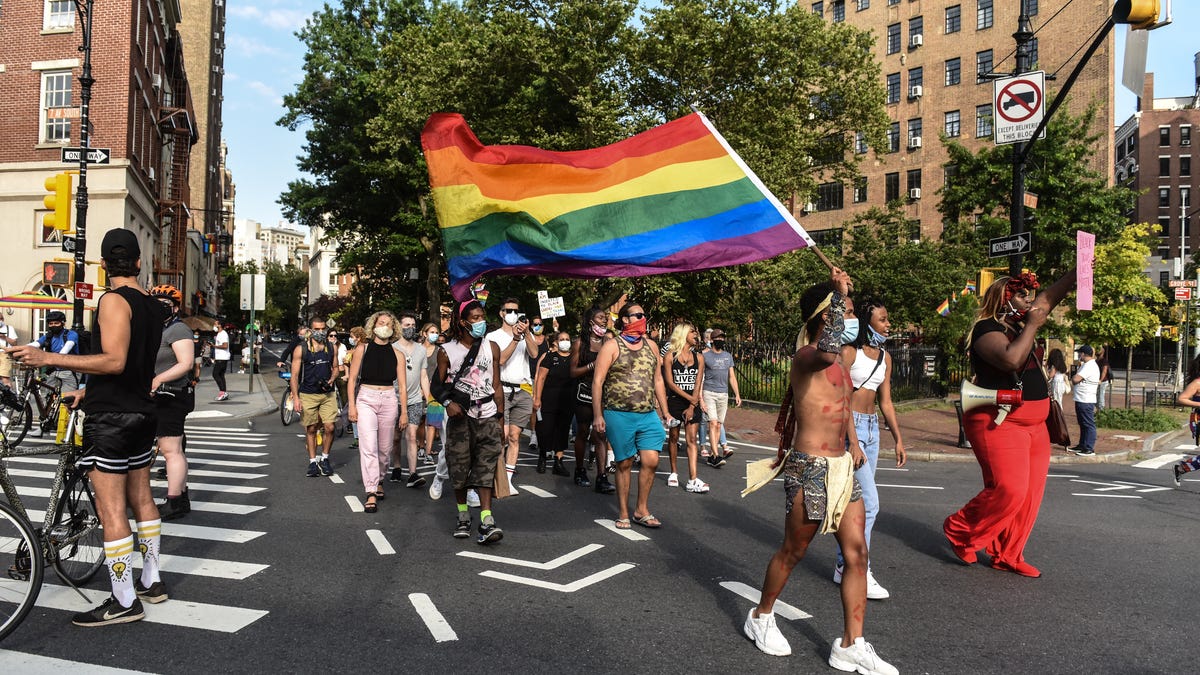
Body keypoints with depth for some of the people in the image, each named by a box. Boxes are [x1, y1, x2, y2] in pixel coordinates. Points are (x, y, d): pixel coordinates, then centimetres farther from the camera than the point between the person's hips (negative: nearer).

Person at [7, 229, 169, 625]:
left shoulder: (114, 300, -14)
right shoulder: (153, 306, 11)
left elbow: (114, 361, -24)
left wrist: (49, 359, -26)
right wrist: (90, 391, 26)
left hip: (110, 419, -9)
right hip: (142, 413, 9)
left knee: (111, 512, -4)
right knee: (140, 500, 17)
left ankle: (124, 602, 1)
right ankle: (151, 581, 27)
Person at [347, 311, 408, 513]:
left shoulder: (396, 353, 7)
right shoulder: (363, 348, 3)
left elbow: (402, 385, 6)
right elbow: (352, 378, 2)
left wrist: (404, 412, 2)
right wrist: (352, 405, -5)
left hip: (389, 400, 2)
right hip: (366, 398, -2)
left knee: (384, 448, 10)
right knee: (368, 447, -12)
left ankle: (378, 482, 34)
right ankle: (371, 495, -11)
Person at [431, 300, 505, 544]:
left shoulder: (492, 348, 7)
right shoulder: (447, 351, 2)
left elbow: (496, 386, 9)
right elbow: (437, 385, 6)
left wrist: (500, 420, 6)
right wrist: (448, 402, -14)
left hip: (487, 416, 1)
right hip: (460, 416, 0)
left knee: (486, 468, -7)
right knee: (459, 466, 4)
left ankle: (486, 520, -12)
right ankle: (463, 516, 22)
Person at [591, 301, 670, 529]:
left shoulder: (651, 346, 12)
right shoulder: (612, 346, -4)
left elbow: (658, 380, 18)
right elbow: (597, 381, -6)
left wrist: (664, 411, 14)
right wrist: (597, 415, -12)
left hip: (648, 415, 4)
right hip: (619, 415, -4)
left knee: (651, 461, -3)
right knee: (624, 464, 4)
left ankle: (642, 511, 13)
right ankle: (623, 514, 18)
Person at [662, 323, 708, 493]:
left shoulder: (698, 357, 7)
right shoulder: (670, 356, -2)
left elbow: (698, 384, 2)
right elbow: (670, 382, -8)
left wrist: (692, 406, -8)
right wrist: (690, 398, -14)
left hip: (692, 403, 2)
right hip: (674, 401, -2)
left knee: (691, 439, -5)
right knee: (673, 437, 8)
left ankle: (693, 480, -11)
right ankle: (674, 473, 22)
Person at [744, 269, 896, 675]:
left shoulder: (838, 360, 14)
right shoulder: (807, 356, -17)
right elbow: (826, 352, -43)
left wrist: (853, 441, 25)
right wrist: (839, 292, -35)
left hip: (842, 466, 9)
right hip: (811, 470, -9)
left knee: (857, 553, 5)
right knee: (792, 552, 8)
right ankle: (761, 617, 30)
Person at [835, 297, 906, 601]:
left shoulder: (885, 357, 13)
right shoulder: (849, 352, -8)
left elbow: (886, 402, 17)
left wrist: (898, 439, 14)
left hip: (871, 428, 8)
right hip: (848, 425, -7)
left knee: (858, 501, 10)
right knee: (869, 501, -11)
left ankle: (844, 566, 19)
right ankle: (860, 571, -2)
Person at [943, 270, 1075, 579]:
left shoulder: (1018, 325, 15)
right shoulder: (986, 328, -11)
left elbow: (1049, 298, 23)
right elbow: (1011, 359, -28)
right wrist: (1032, 326, -17)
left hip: (1033, 423, 9)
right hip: (999, 422, -9)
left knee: (1029, 494, 8)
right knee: (1007, 489, -16)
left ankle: (1007, 555, 18)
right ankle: (959, 531, 5)